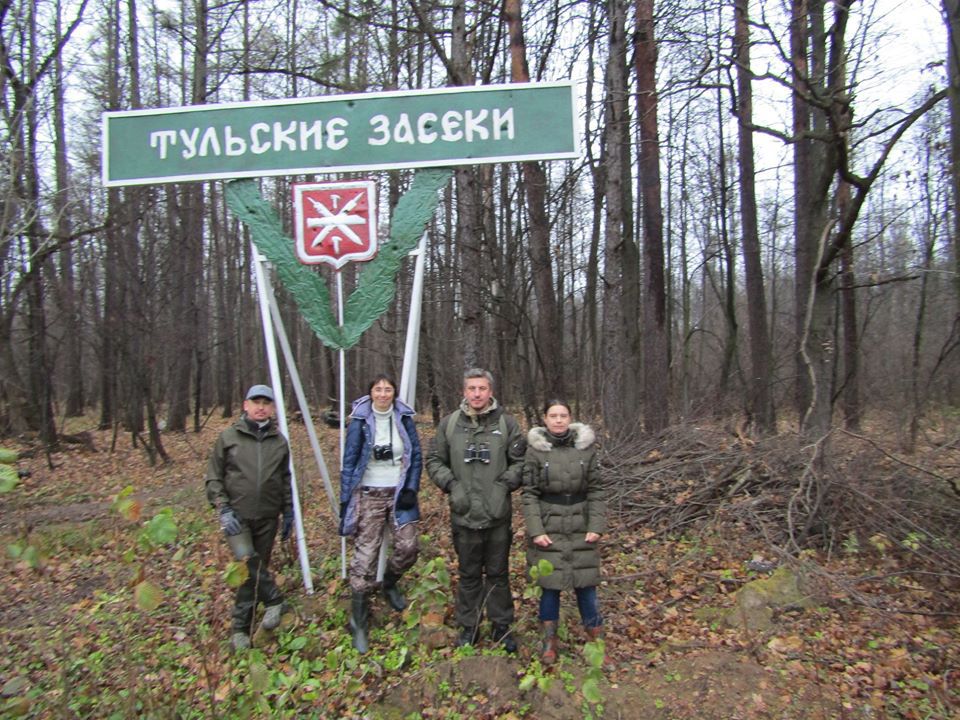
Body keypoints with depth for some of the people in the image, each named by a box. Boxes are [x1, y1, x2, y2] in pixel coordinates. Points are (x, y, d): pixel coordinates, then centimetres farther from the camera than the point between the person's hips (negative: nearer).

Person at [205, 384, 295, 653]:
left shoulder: (279, 441, 9)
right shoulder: (228, 437, 0)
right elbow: (213, 477, 1)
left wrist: (288, 513, 13)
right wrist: (223, 508, -10)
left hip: (267, 518, 3)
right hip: (236, 516, -3)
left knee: (257, 569, 6)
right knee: (246, 560, -25)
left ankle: (241, 629, 19)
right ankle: (274, 600, -6)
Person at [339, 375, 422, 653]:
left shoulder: (404, 419, 2)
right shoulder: (360, 421, -4)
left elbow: (416, 456, 6)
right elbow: (349, 463, -2)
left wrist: (411, 490, -5)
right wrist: (345, 502, -5)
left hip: (399, 493, 3)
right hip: (369, 495, -2)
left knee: (408, 547, -6)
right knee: (365, 556, -5)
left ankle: (390, 584, 28)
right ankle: (358, 622, 8)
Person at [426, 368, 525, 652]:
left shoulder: (506, 422, -4)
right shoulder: (449, 423, -1)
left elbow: (520, 461, 2)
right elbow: (435, 461, 6)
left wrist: (505, 484, -12)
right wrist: (451, 485, -8)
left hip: (498, 514, 0)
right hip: (464, 514, 1)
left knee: (498, 574, 14)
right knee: (469, 574, 15)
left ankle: (501, 625, 31)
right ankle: (468, 626, 31)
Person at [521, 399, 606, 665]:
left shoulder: (586, 446, -1)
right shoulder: (535, 449, -5)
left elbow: (595, 490, 2)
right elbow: (529, 493, -5)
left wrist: (597, 525, -5)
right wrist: (535, 530, -11)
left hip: (581, 526, 1)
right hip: (548, 526, -1)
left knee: (585, 581, 7)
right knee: (551, 583, 5)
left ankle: (596, 637, 25)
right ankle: (549, 640, 24)